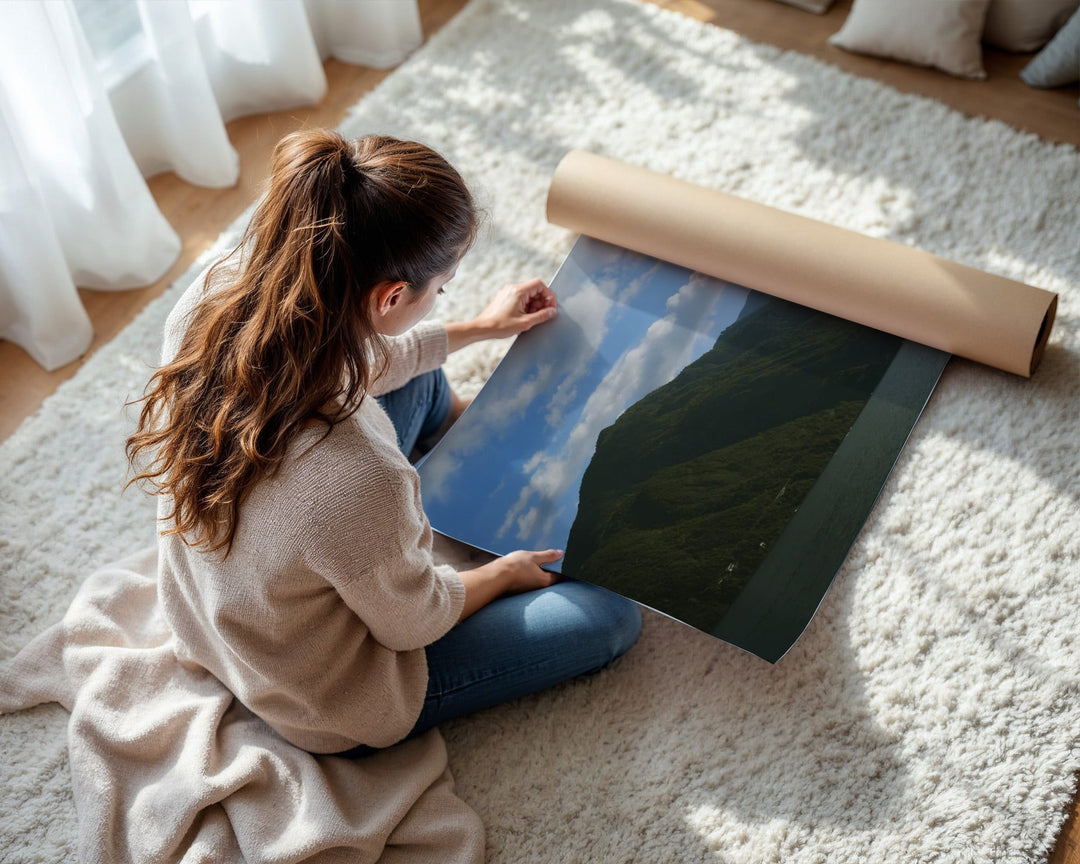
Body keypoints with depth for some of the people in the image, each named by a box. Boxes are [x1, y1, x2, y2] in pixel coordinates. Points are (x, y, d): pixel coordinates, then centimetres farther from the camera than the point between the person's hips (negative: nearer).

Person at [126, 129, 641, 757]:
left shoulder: (209, 301, -25)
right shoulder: (360, 480, -45)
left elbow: (345, 367, -1)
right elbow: (412, 621, -22)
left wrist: (480, 328, 11)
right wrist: (503, 575, 0)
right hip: (336, 714, -6)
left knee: (420, 381, 18)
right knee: (611, 620, 7)